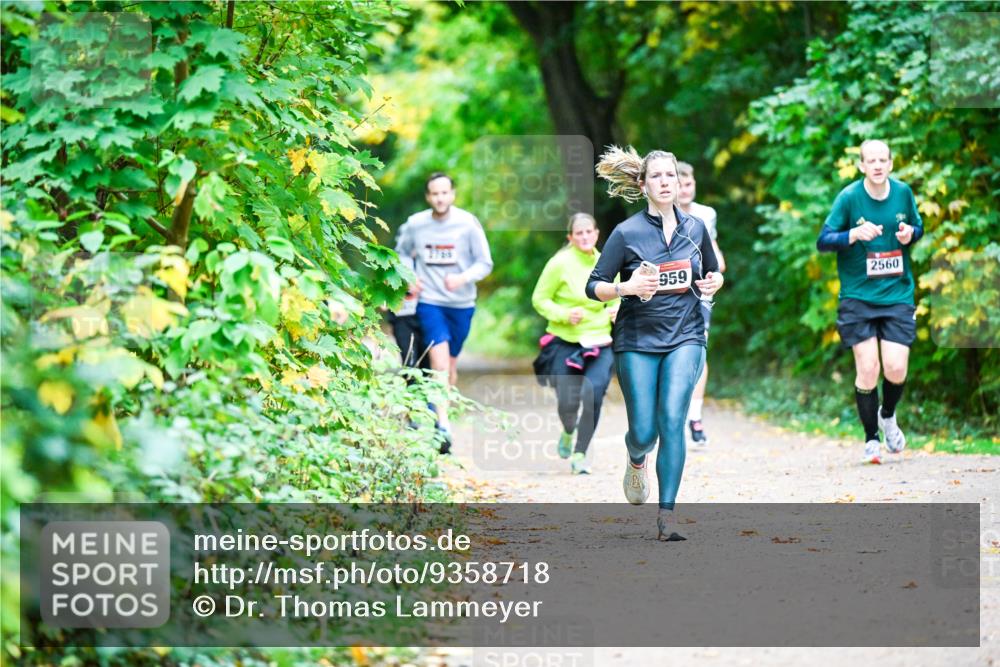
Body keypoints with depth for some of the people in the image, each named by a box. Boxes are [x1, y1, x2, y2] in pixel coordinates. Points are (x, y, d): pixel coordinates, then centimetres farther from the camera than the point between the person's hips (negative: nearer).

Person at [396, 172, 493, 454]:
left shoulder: (467, 223, -7)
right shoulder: (415, 224, -2)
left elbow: (485, 263, -4)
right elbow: (400, 254, 15)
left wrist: (463, 278, -21)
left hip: (461, 303, 1)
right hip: (429, 301, -1)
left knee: (451, 364, 13)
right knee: (440, 364, -15)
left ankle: (443, 414, 31)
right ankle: (443, 425, -19)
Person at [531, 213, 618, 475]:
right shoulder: (560, 263, -8)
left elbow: (616, 300, 20)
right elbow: (539, 299, -3)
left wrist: (617, 310, -3)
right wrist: (564, 315, -18)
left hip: (599, 344, 2)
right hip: (565, 343, -2)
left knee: (593, 392, -19)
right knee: (568, 403, -5)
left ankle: (579, 454, -4)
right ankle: (568, 433, 35)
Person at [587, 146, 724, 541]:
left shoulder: (695, 228, 6)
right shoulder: (627, 233, -4)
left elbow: (713, 272, 22)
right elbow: (594, 287, -3)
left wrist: (712, 283, -1)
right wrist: (627, 287, -22)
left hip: (685, 338, 1)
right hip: (638, 341, -1)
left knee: (672, 419, -16)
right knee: (643, 431, -2)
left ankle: (666, 515, -14)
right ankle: (637, 461, 38)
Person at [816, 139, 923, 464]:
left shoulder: (903, 192, 1)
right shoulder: (849, 197, -9)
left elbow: (918, 227, 17)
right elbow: (823, 241, -7)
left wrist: (910, 234, -7)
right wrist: (853, 234, -25)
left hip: (897, 294, 2)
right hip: (858, 295, -2)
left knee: (896, 369, -6)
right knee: (867, 369, -6)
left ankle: (887, 415, 27)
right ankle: (871, 439, 13)